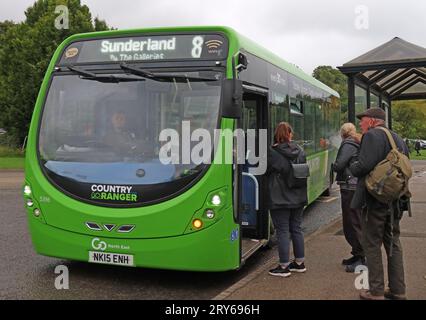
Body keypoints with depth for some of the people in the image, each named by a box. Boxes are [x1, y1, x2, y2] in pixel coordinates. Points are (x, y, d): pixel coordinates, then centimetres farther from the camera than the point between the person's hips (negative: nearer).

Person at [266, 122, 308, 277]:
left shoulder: (272, 153, -15)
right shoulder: (300, 151, 3)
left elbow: (266, 171, -6)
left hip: (279, 199, -6)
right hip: (298, 198, 6)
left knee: (282, 231, 0)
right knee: (296, 229, 15)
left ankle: (284, 267, 5)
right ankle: (299, 263, 24)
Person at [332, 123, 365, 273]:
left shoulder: (348, 144, -11)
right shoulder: (359, 144, 17)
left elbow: (338, 165, -19)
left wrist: (333, 165, 2)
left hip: (350, 188, -10)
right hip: (359, 186, 10)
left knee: (353, 224, -5)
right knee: (352, 223, 17)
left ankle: (360, 259, -2)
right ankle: (357, 255, 25)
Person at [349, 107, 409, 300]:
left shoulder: (372, 136, -12)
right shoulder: (398, 139, 15)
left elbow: (364, 165, -24)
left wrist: (352, 167, -4)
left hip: (375, 199, -8)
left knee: (372, 245, 0)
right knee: (393, 244, 15)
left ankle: (376, 292, 5)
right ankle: (398, 290, 21)